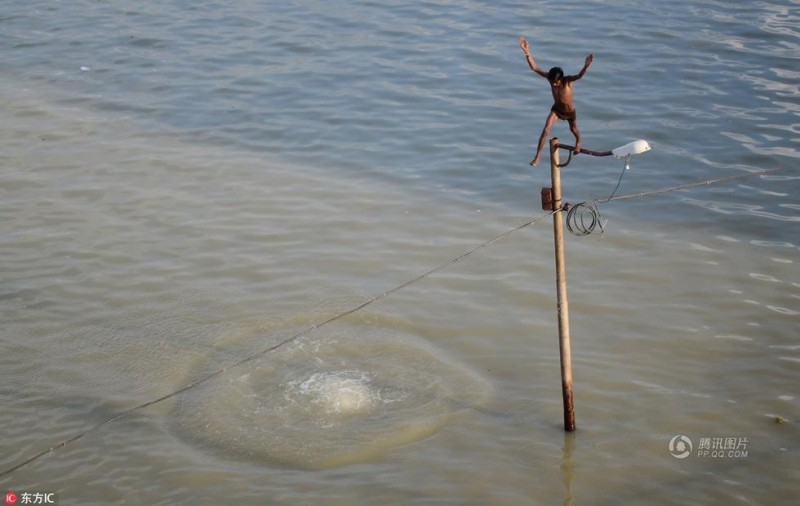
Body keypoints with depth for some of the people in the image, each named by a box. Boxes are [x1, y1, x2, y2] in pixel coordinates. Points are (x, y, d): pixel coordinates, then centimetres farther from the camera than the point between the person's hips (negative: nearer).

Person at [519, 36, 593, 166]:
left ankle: (578, 142, 61)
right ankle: (537, 156, -3)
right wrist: (527, 52, -47)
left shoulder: (567, 80, -35)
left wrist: (586, 66, -76)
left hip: (570, 112, -1)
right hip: (556, 110, 1)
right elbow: (534, 68, -34)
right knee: (545, 131, -14)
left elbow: (579, 75, -55)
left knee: (574, 130, 26)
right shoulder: (550, 78, -27)